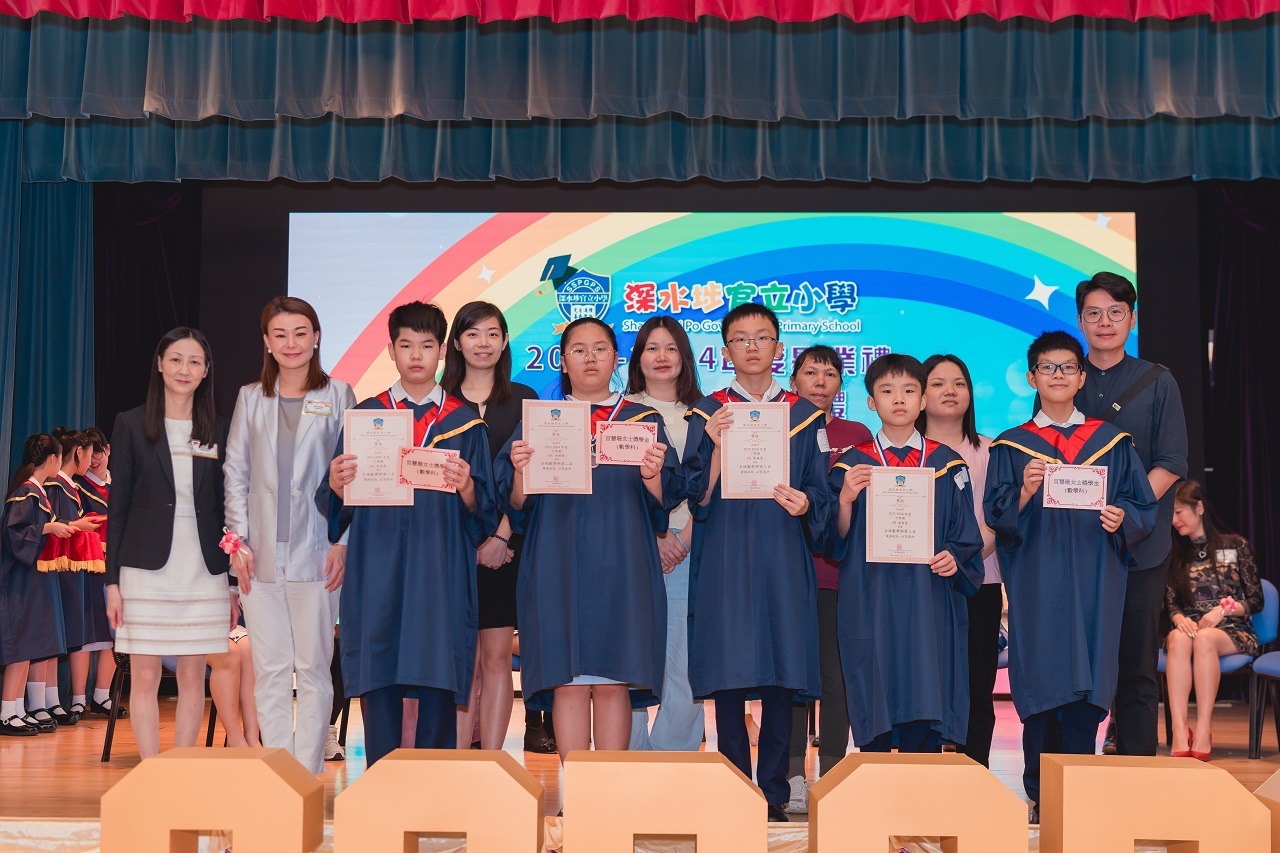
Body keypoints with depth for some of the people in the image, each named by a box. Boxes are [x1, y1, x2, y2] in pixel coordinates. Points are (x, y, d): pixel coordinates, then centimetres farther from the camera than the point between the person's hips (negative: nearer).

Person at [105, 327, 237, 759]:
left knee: (193, 678, 6)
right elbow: (118, 506, 2)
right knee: (145, 678, 0)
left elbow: (226, 509, 10)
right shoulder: (131, 425, 3)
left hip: (204, 573, 2)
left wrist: (233, 583, 6)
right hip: (146, 570, -2)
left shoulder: (218, 432, 8)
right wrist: (112, 581, -3)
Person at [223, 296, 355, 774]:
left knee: (313, 667, 1)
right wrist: (238, 538, 0)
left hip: (315, 550, -2)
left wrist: (342, 542, -6)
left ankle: (309, 770, 7)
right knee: (270, 668, 3)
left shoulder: (338, 396, 5)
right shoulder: (251, 398, 12)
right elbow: (235, 473, 10)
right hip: (261, 554, 2)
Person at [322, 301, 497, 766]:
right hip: (378, 575, 1)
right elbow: (336, 508, 6)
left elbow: (484, 514, 4)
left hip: (442, 577, 0)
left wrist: (466, 488, -17)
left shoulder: (465, 422, 10)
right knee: (378, 686, -1)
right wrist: (337, 483, -16)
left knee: (438, 686, -3)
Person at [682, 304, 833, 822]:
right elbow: (698, 499, 1)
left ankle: (774, 795, 7)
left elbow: (821, 497, 10)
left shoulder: (804, 415, 11)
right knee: (728, 682, -3)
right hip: (725, 561, -1)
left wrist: (805, 504, -12)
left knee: (780, 686, -1)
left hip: (783, 560, 1)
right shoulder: (707, 414, 8)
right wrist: (716, 445, -14)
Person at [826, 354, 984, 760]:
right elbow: (837, 542, 3)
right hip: (871, 602, 0)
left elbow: (967, 537, 8)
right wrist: (846, 500, -14)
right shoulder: (852, 464, 6)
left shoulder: (947, 464, 8)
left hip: (929, 605, 0)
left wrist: (954, 557, -13)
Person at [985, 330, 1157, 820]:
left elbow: (1145, 507, 9)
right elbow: (996, 517, -1)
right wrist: (1024, 493, -19)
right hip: (1037, 584, -1)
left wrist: (1123, 519, -12)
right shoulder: (1011, 447, 7)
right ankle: (1040, 795, 7)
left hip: (1093, 584, 1)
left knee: (1086, 687, -2)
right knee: (1041, 684, -2)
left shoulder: (1112, 443, 11)